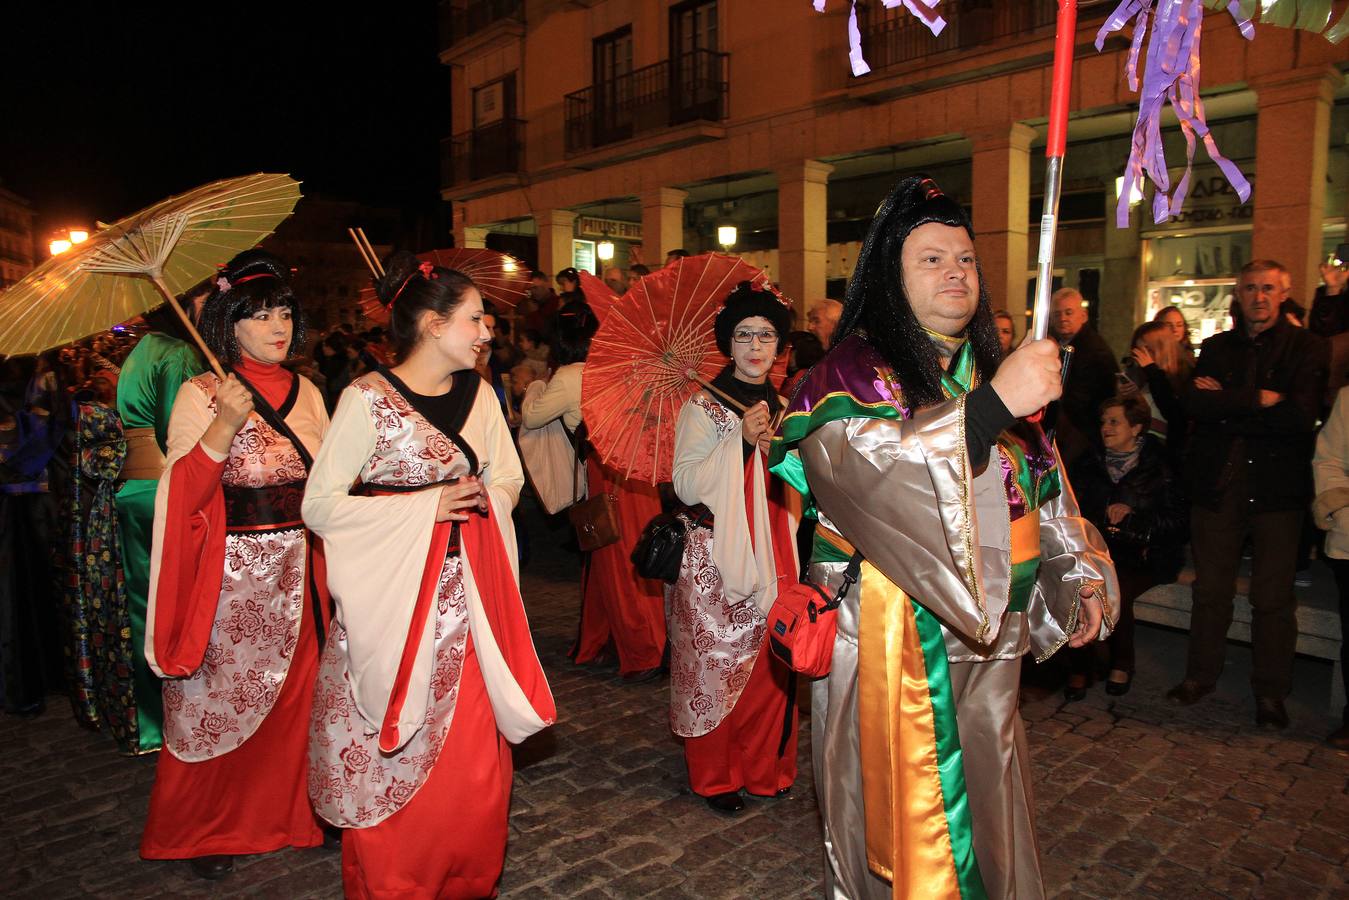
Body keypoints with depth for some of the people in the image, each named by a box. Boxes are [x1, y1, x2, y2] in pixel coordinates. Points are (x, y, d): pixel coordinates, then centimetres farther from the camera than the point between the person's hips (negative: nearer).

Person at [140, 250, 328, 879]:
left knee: (293, 698, 13)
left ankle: (285, 814, 33)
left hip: (298, 573, 4)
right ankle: (207, 832, 31)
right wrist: (224, 427, -26)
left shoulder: (307, 393, 6)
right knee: (221, 703, 9)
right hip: (229, 574, -4)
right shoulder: (201, 395, -7)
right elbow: (182, 495, -14)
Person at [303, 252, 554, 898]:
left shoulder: (477, 393, 5)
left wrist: (482, 499, -6)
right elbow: (320, 505, -11)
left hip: (468, 600, 5)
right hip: (391, 602, -4)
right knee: (390, 762, 7)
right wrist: (424, 506, -15)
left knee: (473, 757, 11)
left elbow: (508, 480, 16)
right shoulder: (367, 398, -10)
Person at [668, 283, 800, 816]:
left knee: (770, 665, 6)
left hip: (772, 553, 5)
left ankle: (764, 766, 26)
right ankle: (713, 776, 21)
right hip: (715, 556, -5)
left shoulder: (782, 407, 12)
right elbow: (686, 486, -15)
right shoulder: (703, 406, -5)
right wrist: (742, 439, -19)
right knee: (716, 663, 3)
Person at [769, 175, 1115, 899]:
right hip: (891, 643, -6)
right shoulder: (852, 373, -10)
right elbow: (863, 475, -30)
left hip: (986, 645, 6)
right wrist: (993, 406, -31)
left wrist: (1080, 574, 9)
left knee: (983, 811, 20)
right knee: (902, 818, 6)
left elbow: (1045, 492, 18)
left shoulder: (991, 373, 10)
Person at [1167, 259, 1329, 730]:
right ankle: (1200, 676, 23)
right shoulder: (1215, 348, 11)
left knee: (1273, 598, 4)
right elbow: (1194, 404, -5)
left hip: (1277, 488, -2)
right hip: (1217, 484, 3)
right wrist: (1258, 400, -14)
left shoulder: (1307, 347, 1)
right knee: (1210, 590, 10)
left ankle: (1271, 692, 17)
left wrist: (1227, 406, -10)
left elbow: (1301, 415, -13)